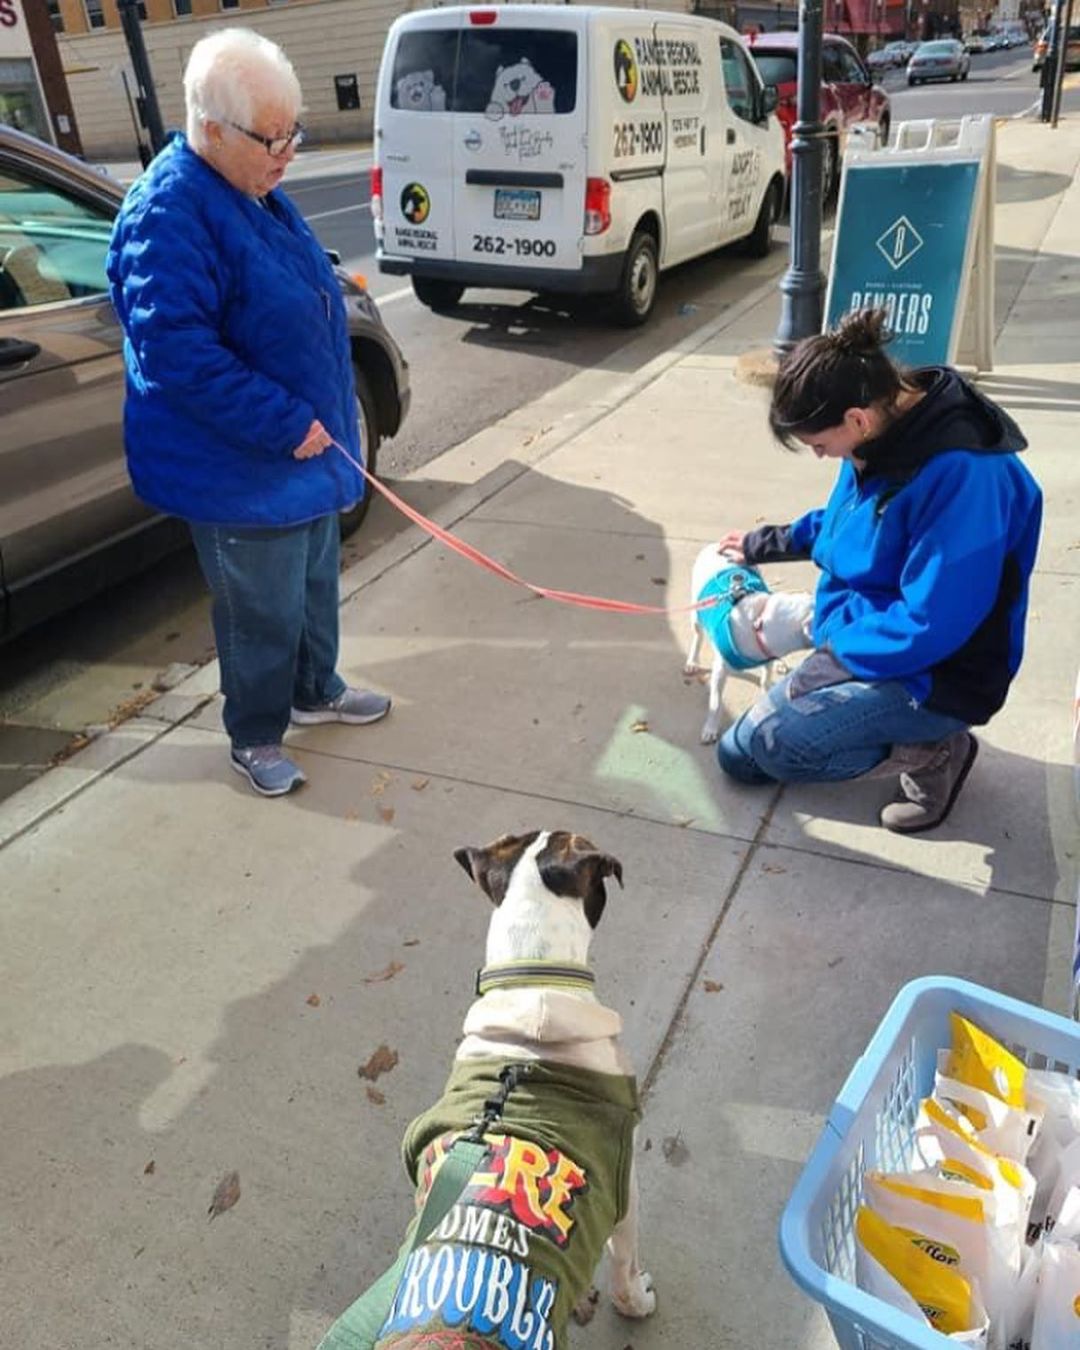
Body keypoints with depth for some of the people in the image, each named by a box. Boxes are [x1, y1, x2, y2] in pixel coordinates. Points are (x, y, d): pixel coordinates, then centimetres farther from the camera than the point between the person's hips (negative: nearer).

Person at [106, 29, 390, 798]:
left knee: (315, 583, 22)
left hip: (304, 450, 9)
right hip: (241, 471, -9)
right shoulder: (169, 215, -22)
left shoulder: (255, 191, 8)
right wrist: (287, 424, -26)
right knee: (264, 613, 4)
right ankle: (255, 738, 26)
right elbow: (177, 352, -29)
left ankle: (316, 692, 44)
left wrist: (330, 412, 16)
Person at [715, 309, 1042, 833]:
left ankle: (932, 750, -4)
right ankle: (919, 735, 14)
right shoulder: (886, 429, -3)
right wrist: (768, 543, 18)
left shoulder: (962, 473, -31)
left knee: (774, 742, -28)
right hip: (866, 647, 9)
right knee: (739, 754, 10)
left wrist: (831, 656, -18)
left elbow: (931, 625, -30)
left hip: (933, 675, -9)